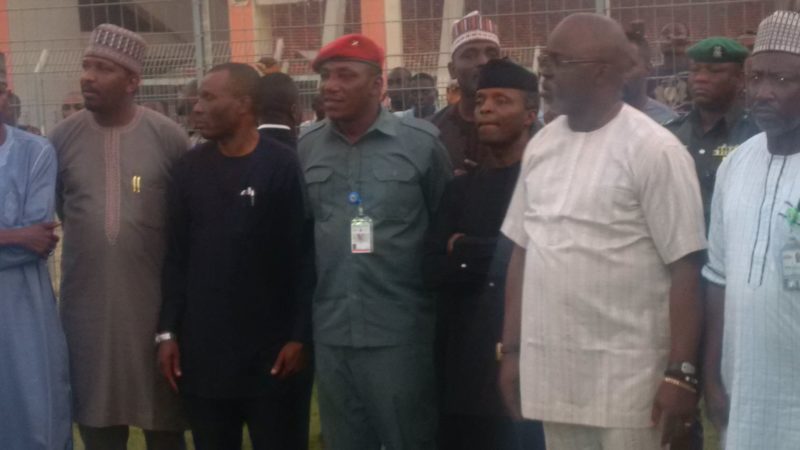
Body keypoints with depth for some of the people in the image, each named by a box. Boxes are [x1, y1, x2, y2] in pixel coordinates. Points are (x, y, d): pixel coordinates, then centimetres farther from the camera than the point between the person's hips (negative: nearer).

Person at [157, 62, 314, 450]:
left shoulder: (286, 167, -7)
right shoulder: (189, 169, 5)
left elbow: (306, 257, -7)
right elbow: (176, 257, 7)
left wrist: (300, 335, -11)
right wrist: (168, 331, 3)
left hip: (272, 348, -3)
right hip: (202, 349, 4)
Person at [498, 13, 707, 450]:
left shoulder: (654, 150, -10)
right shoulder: (541, 145, 8)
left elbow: (685, 268, -12)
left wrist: (681, 373, -15)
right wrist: (511, 348, 10)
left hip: (627, 374, -5)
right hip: (549, 370, 6)